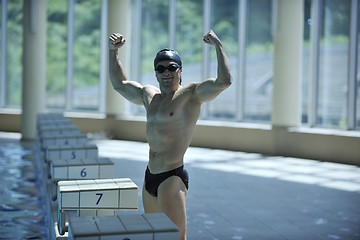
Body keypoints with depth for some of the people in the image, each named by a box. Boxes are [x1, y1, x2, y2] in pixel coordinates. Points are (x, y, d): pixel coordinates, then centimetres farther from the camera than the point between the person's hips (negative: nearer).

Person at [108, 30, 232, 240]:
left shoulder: (192, 94, -7)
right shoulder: (149, 95, 15)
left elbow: (225, 80, -22)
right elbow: (119, 84, 29)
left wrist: (218, 45, -18)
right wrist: (113, 51, 22)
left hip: (173, 178, -8)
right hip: (150, 177, 8)